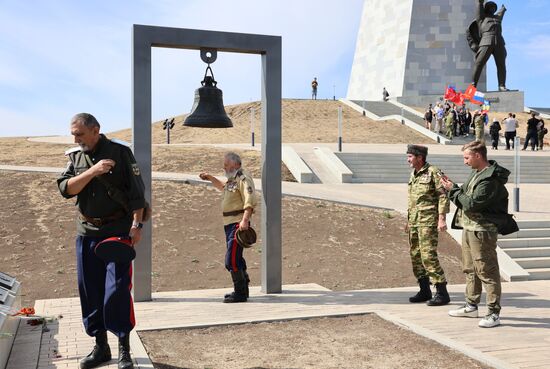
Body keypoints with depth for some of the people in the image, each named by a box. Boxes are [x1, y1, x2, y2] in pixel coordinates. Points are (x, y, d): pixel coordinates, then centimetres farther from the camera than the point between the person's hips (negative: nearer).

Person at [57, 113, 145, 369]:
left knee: (117, 289, -8)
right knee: (90, 291, 8)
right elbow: (65, 188, -5)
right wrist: (92, 171, -17)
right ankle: (100, 347, 21)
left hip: (117, 230, -5)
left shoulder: (120, 152, -5)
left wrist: (136, 225, -13)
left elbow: (136, 192, -6)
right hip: (86, 232, 5)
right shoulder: (75, 156, 8)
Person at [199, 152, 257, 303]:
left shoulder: (243, 179, -14)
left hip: (238, 224, -11)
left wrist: (245, 220, -35)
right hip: (230, 223, 11)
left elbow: (250, 202, -25)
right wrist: (210, 178, 34)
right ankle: (243, 289, 30)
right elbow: (223, 187, 42)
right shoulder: (232, 179, 18)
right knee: (236, 258, 18)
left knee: (231, 260, -13)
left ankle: (240, 293, -5)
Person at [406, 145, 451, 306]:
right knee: (415, 256, 10)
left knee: (428, 255, -12)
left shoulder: (433, 172, -9)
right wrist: (409, 220, 23)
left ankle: (442, 293, -5)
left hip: (428, 220, -9)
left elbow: (443, 196, -13)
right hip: (414, 221, 9)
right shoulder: (413, 174, 16)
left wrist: (442, 218, -19)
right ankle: (424, 291, 21)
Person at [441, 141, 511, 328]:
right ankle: (471, 306, 31)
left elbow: (472, 203, -23)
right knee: (470, 269, 19)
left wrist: (453, 190, -13)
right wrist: (453, 187, 1)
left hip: (482, 230, -10)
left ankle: (494, 313, 3)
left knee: (487, 271, -4)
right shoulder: (477, 173, 12)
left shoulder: (490, 179, -20)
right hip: (469, 227, 11)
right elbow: (466, 196, 14)